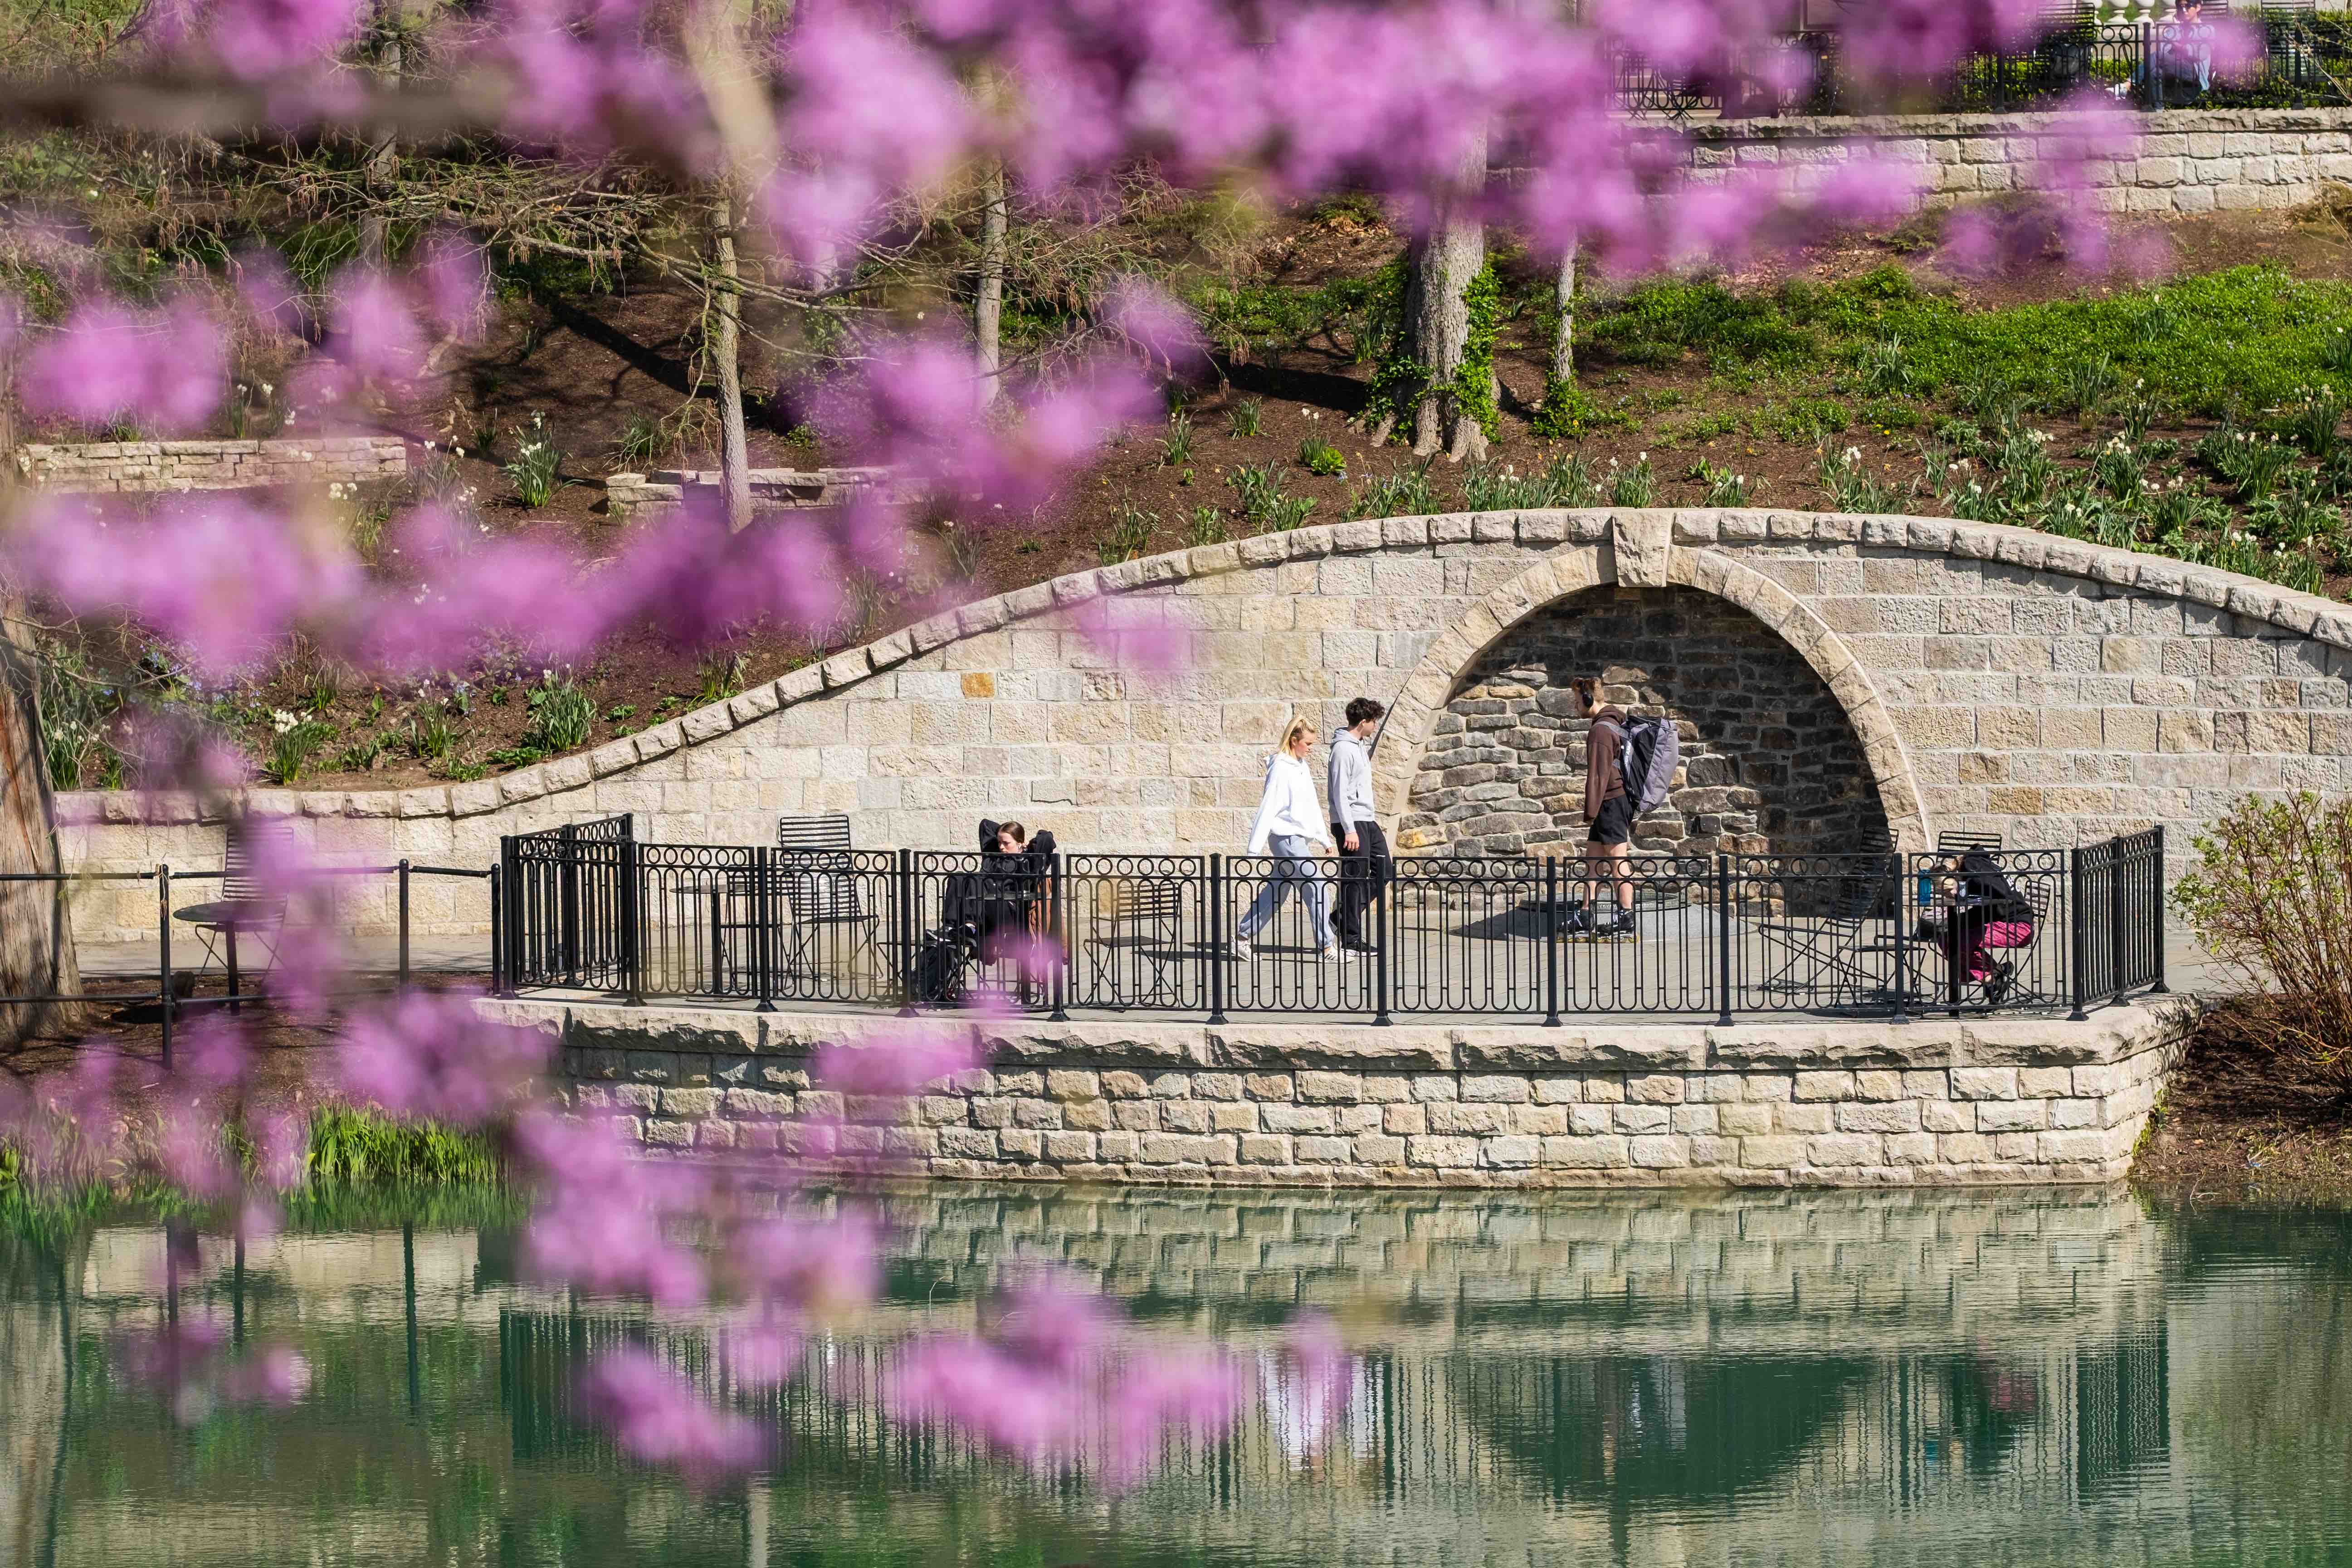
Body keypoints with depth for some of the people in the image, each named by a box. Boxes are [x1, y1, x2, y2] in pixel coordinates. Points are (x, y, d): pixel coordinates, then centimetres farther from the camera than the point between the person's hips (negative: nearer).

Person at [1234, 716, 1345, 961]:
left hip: (1299, 838, 9)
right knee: (1315, 886, -10)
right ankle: (1327, 946, -7)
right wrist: (1254, 848, -18)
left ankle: (1242, 937, 19)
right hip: (1286, 837, -9)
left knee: (1276, 891, 13)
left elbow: (1311, 807, 23)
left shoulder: (1301, 766, 14)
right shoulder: (1281, 768, -13)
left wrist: (1324, 839, 23)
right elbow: (1268, 808, -16)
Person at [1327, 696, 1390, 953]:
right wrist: (1349, 830, -22)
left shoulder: (1359, 746, 16)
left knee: (1384, 873, 10)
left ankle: (1344, 918, 15)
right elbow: (1341, 793, -19)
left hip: (1366, 821, 10)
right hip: (1351, 823, -10)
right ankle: (1351, 938, -1)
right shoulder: (1343, 749, -14)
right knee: (1355, 879, -6)